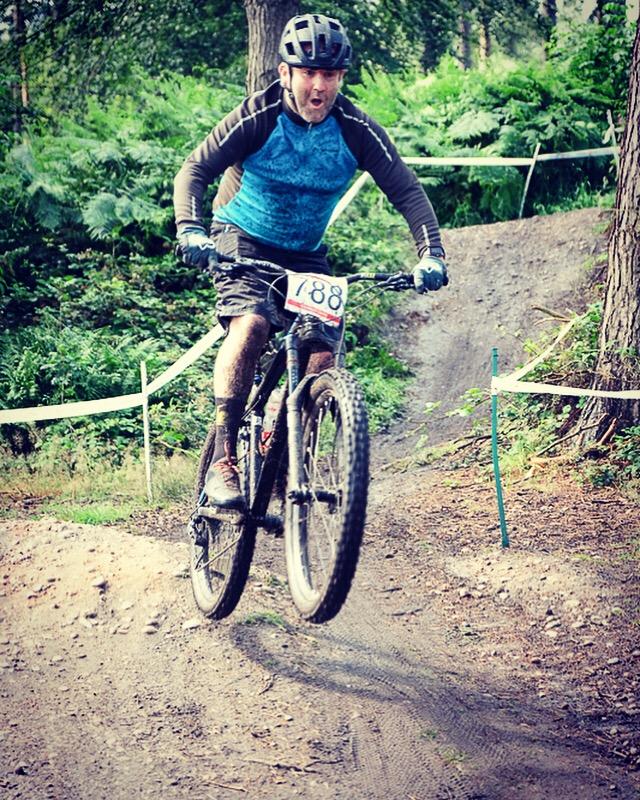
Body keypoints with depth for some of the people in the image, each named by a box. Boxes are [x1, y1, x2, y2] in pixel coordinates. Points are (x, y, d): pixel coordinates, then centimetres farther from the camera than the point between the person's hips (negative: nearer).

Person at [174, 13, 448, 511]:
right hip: (244, 241, -3)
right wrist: (190, 230, -40)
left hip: (308, 254, 3)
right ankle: (223, 462, -30)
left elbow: (407, 191, -14)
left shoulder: (356, 130, -14)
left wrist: (430, 254, -30)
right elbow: (196, 169, -21)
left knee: (322, 359, -13)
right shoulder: (257, 117, -19)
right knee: (251, 324, -32)